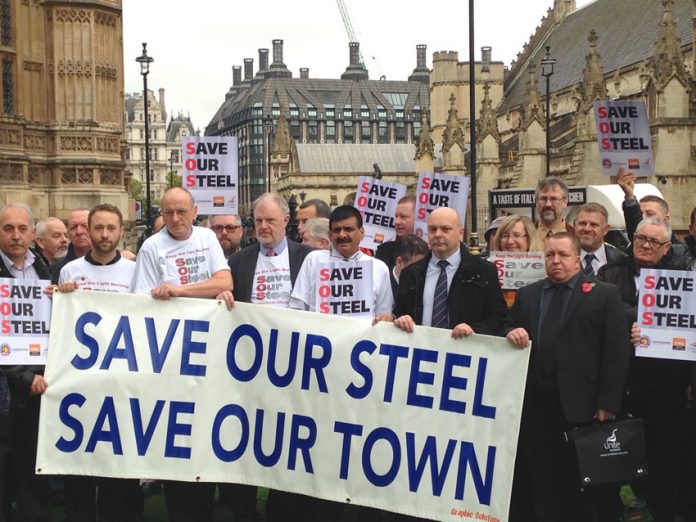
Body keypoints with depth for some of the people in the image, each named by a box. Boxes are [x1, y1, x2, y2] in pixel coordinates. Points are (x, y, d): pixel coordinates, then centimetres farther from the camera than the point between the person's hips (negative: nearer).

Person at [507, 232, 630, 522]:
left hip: (581, 405, -3)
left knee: (582, 485, 5)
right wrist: (511, 334, -9)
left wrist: (608, 403, -10)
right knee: (541, 483, 8)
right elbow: (512, 333, 15)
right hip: (536, 403, 4)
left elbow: (618, 351, -4)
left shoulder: (604, 294, 1)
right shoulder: (526, 295, 15)